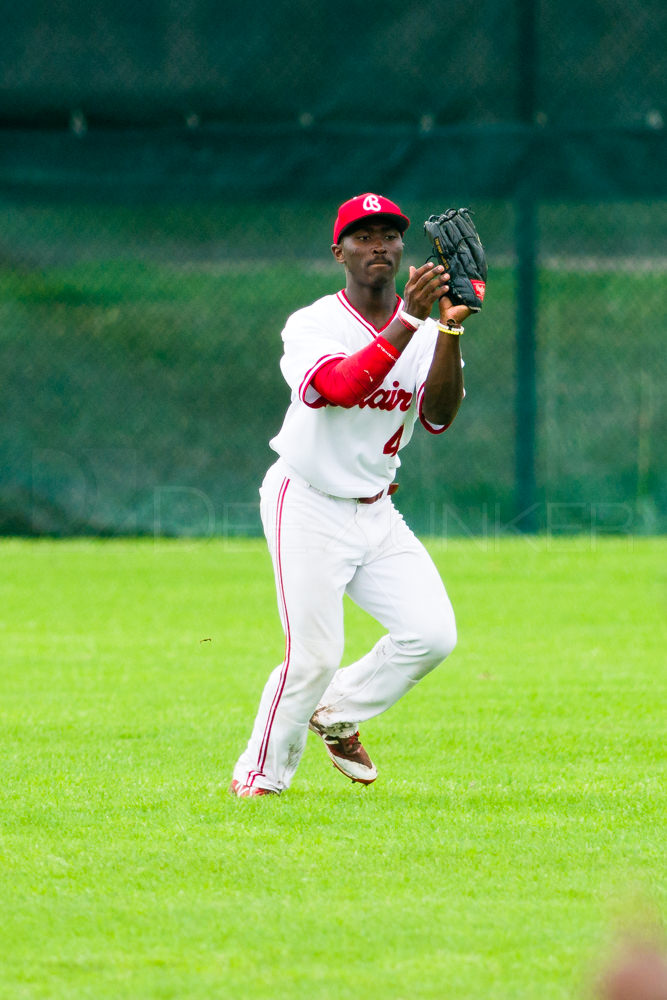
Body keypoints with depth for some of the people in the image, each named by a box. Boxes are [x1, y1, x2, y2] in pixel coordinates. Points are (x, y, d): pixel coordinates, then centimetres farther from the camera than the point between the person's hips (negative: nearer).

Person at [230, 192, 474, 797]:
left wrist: (450, 331, -26)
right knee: (313, 656, -12)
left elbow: (439, 417, -13)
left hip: (377, 514, 6)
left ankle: (338, 714, 18)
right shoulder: (313, 326, -12)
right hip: (309, 509, -5)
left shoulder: (425, 331, 3)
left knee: (433, 634, -8)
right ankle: (259, 775, 10)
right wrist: (408, 322, -38)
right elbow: (340, 387, -33)